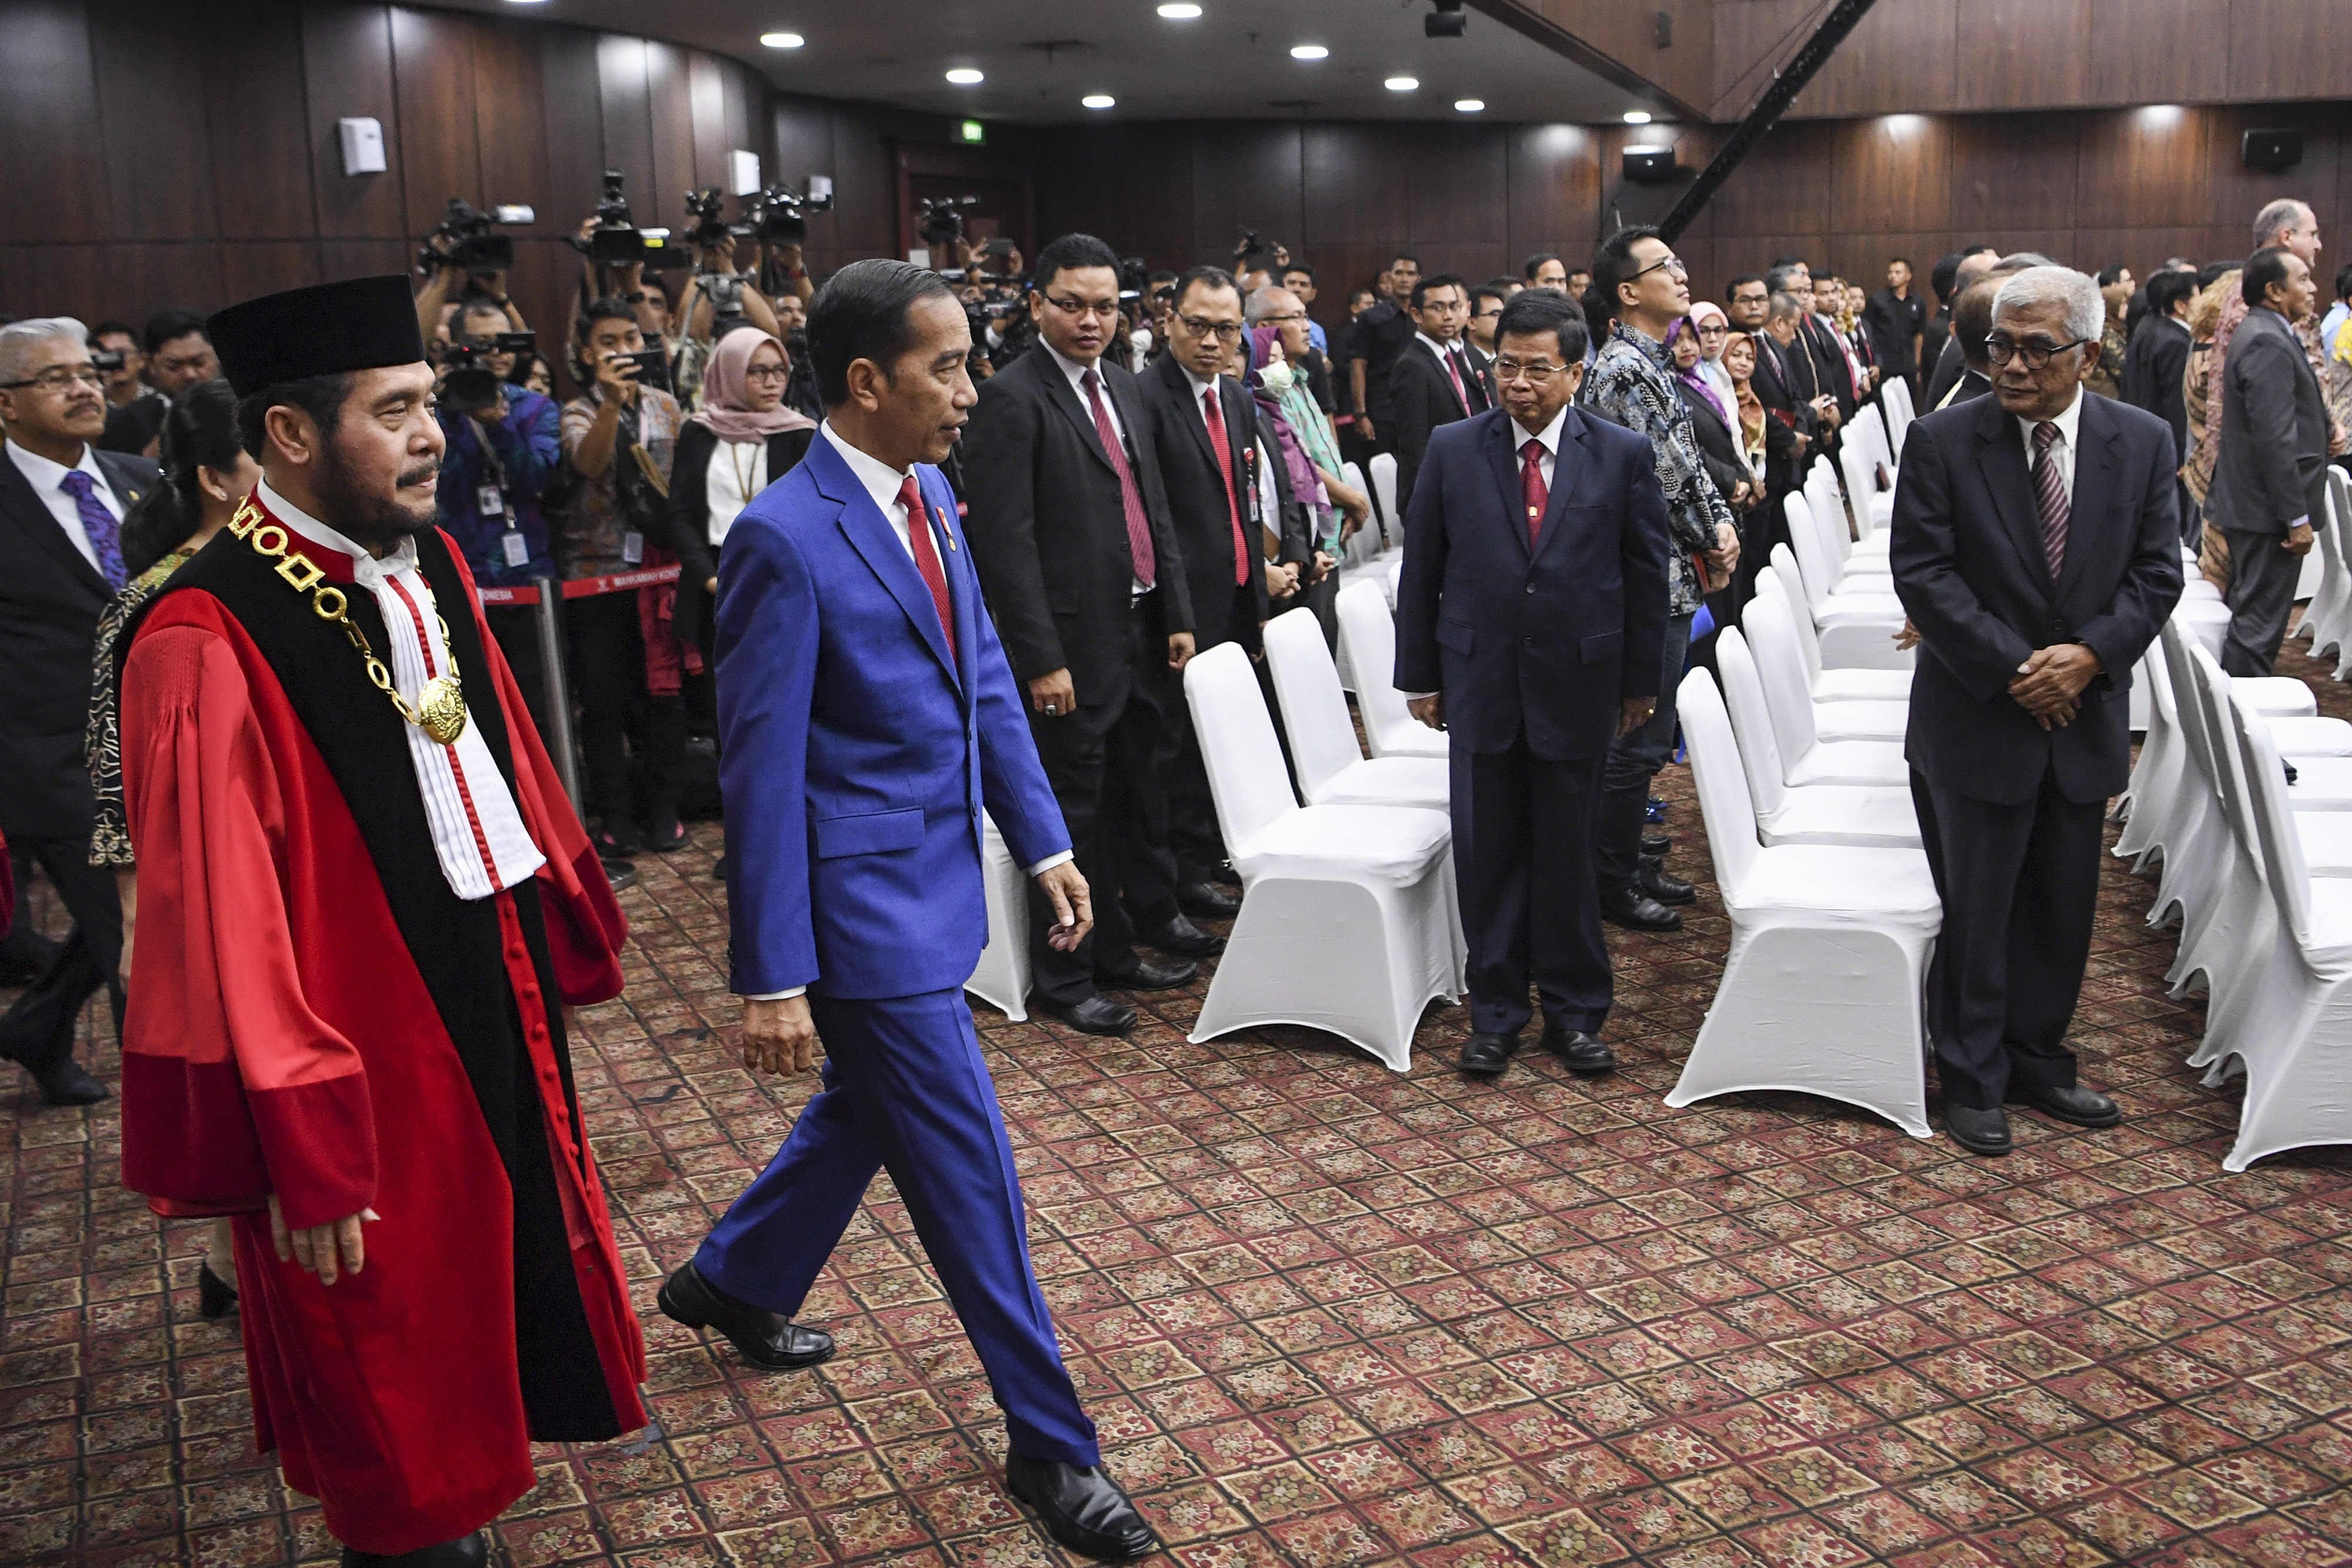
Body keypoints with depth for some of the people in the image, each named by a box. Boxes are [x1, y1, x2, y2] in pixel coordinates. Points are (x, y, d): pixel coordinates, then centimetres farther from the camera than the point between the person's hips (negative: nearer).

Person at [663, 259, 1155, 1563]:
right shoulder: (784, 540, -20)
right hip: (866, 903, -9)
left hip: (936, 875, 9)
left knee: (866, 1111, 26)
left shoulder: (929, 496, 5)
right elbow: (760, 773, -19)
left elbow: (985, 678, 12)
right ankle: (1049, 1441, 18)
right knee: (966, 1170, 1)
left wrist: (1042, 839, 9)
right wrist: (772, 980, -18)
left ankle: (733, 1283, 51)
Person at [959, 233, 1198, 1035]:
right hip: (1074, 646, -8)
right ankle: (1065, 977, 18)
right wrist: (1041, 660, -20)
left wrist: (1178, 614, 12)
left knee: (1139, 803, 16)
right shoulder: (1012, 398, -12)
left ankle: (1116, 951, 32)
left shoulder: (1126, 390, 13)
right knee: (1073, 814, 3)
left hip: (1140, 635, 8)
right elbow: (1006, 541, -17)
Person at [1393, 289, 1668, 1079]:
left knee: (1568, 854, 8)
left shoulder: (1623, 457, -3)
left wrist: (1642, 681, 5)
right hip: (1480, 683, 1)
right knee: (1487, 854, 7)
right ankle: (1496, 1012, 21)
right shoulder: (1453, 450, -1)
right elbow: (1421, 570, 4)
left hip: (1578, 684, -1)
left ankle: (1573, 1012, 24)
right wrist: (1421, 676, 4)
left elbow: (1647, 575, 3)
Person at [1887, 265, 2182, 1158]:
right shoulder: (1942, 441, -9)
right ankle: (1972, 1081, 22)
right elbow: (1921, 573, -12)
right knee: (1976, 912, 7)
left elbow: (2156, 573, 1)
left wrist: (2089, 654, -15)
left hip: (2085, 716, 3)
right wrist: (2012, 668, -17)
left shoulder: (2143, 443, 0)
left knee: (2062, 909, 15)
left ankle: (2038, 1060, 32)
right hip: (1977, 717, -3)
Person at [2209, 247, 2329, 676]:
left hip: (2251, 505, 11)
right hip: (2268, 511, -11)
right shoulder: (2268, 343, -19)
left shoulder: (2261, 334, 15)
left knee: (2250, 614, 17)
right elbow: (2275, 439, -23)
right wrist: (2297, 517, -21)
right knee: (2259, 622, -5)